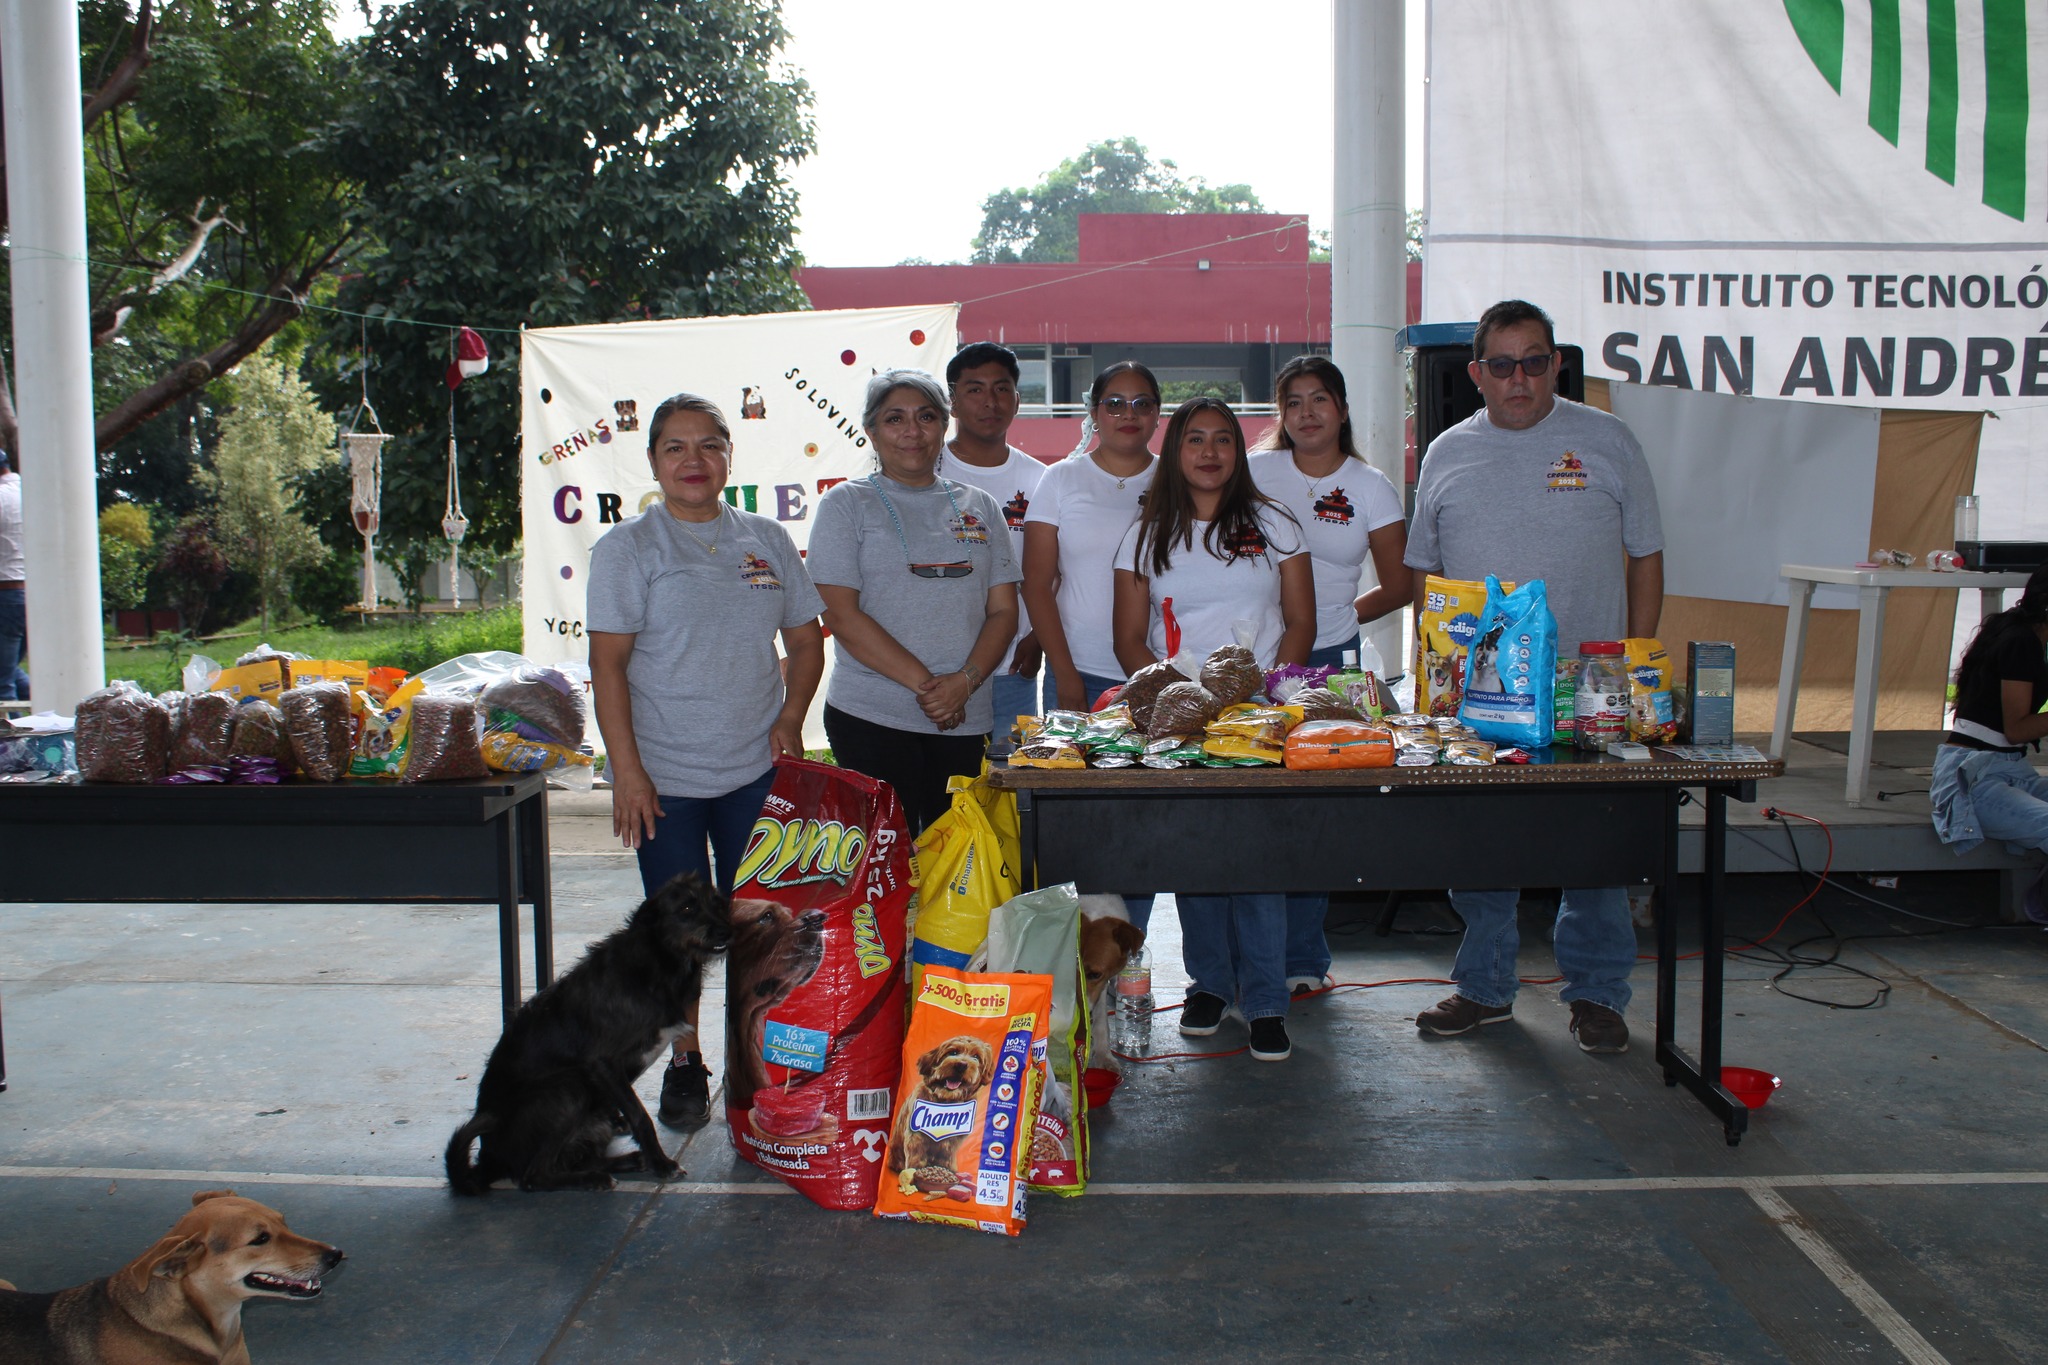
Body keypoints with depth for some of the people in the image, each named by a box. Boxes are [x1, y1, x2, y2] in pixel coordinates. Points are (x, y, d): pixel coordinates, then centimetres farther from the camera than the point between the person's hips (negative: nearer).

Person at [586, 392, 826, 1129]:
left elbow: (806, 639, 14)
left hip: (757, 770, 2)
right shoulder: (628, 548, -2)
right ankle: (684, 1063, 22)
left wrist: (791, 716, -3)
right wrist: (626, 770, -13)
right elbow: (608, 663, -6)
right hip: (664, 774, -2)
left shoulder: (766, 540, 7)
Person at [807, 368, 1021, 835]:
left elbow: (1003, 610, 8)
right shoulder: (847, 504, 2)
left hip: (967, 720, 4)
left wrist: (965, 681, -11)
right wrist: (924, 685, -15)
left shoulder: (978, 507, 13)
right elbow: (843, 616, -8)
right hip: (872, 719, -3)